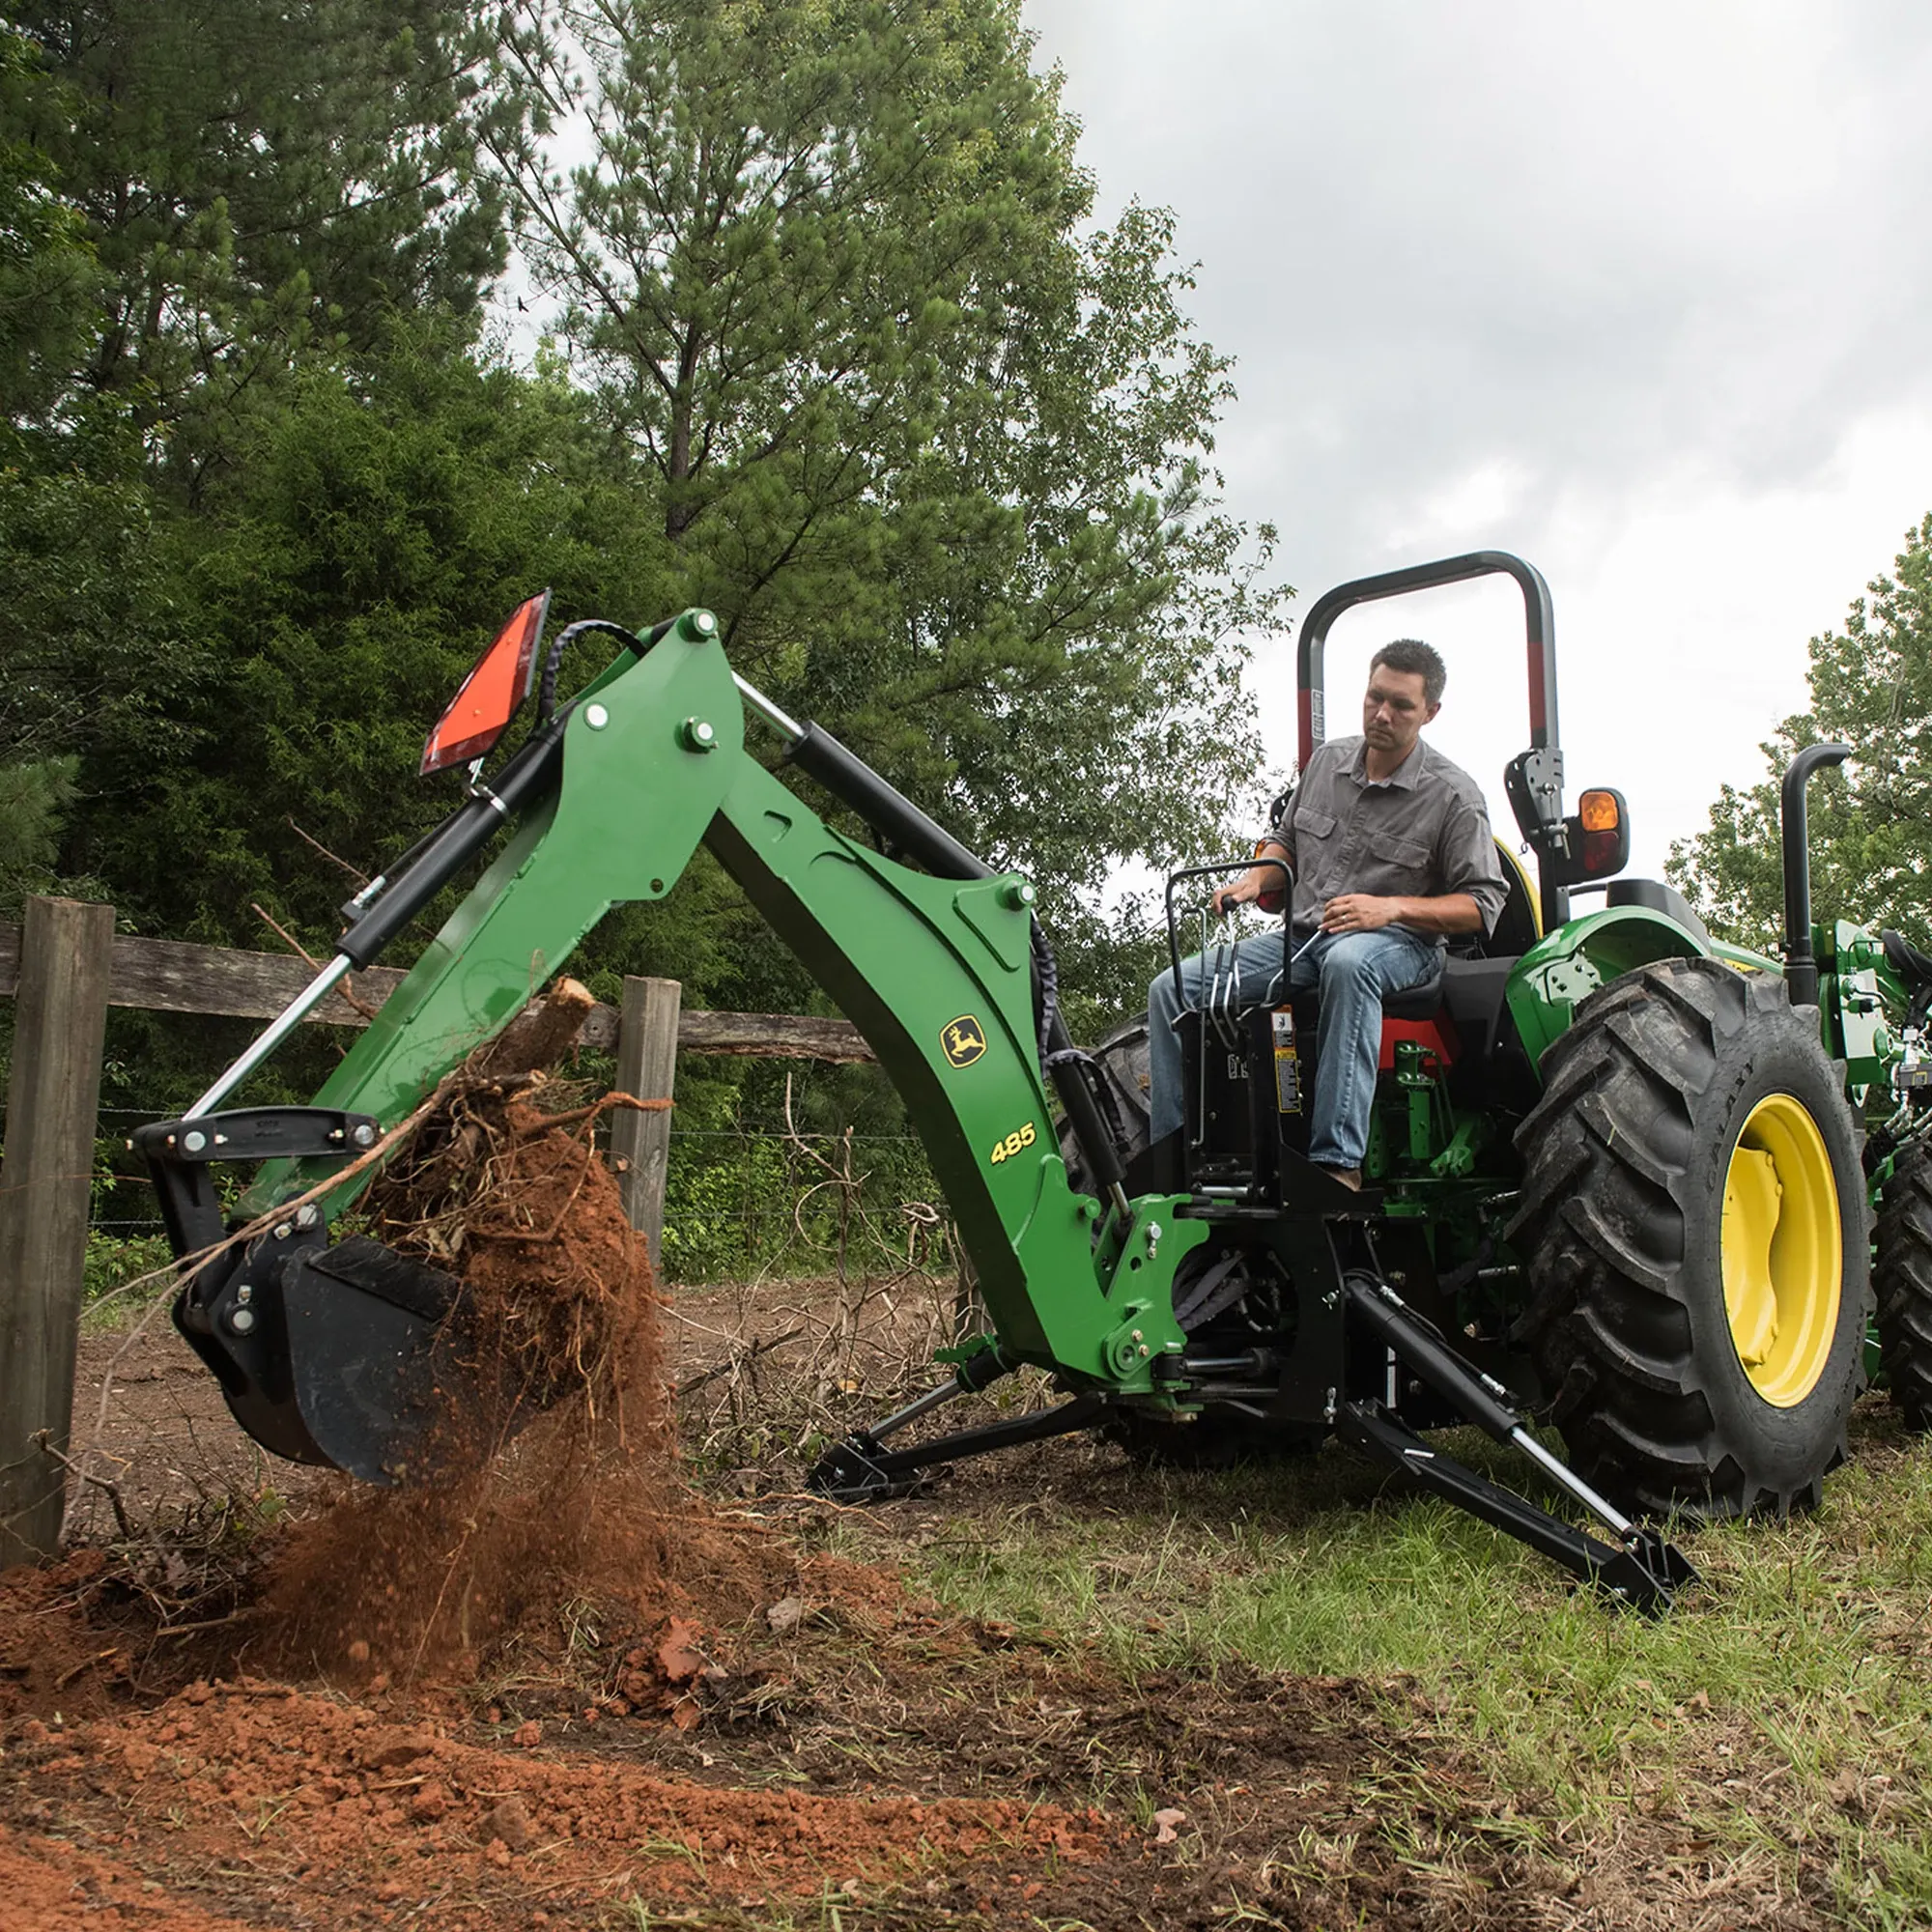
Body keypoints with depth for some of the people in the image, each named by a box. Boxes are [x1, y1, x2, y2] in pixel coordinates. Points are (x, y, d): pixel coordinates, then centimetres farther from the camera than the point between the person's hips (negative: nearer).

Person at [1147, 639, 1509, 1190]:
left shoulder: (1453, 794, -4)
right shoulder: (1326, 761, 12)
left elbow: (1483, 903, -6)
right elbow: (1285, 841, 26)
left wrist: (1392, 907, -20)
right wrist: (1255, 879, 3)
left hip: (1398, 942, -5)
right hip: (1302, 934, 6)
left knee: (1348, 963, -44)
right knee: (1173, 989, -13)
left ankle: (1338, 1160, -45)